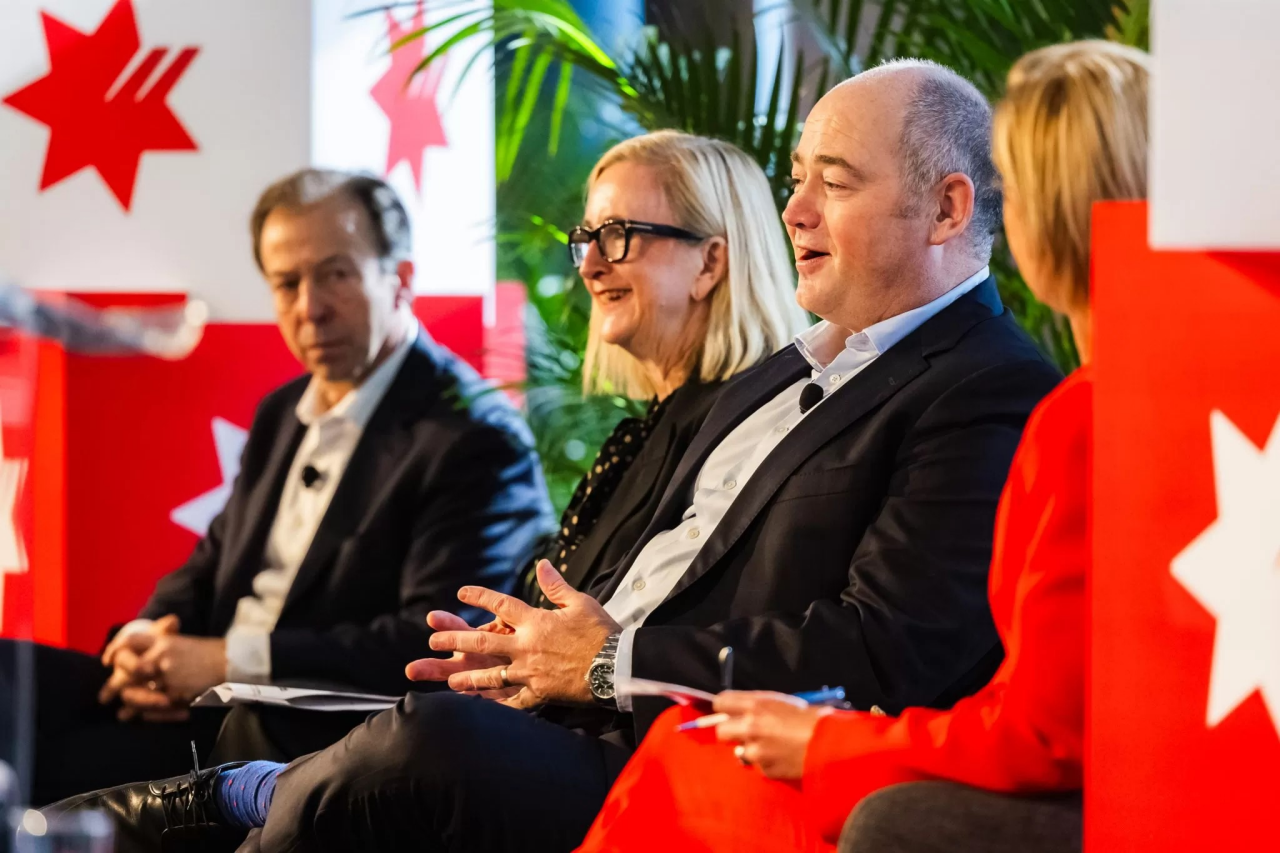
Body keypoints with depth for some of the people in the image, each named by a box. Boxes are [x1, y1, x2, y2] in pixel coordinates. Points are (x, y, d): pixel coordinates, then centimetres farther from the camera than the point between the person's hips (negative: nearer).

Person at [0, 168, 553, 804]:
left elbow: (437, 643, -18)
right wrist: (146, 641, -2)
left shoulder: (476, 440, -9)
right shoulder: (281, 415, 21)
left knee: (52, 768, -29)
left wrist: (231, 660, -20)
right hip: (197, 698, 8)